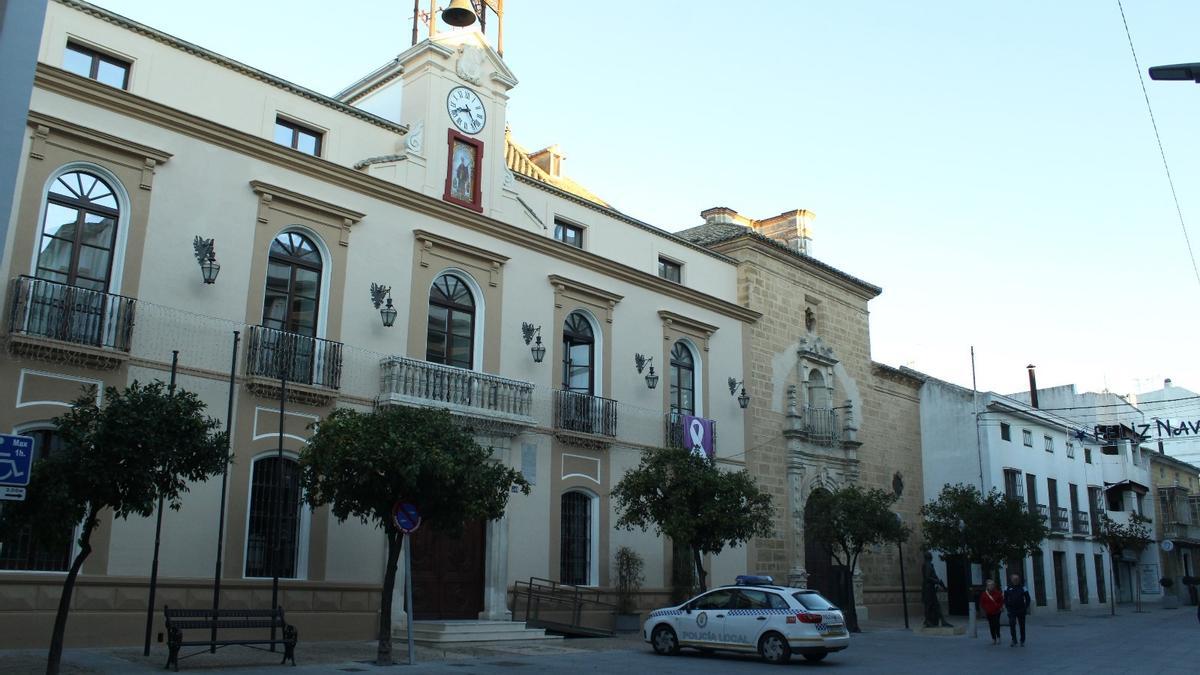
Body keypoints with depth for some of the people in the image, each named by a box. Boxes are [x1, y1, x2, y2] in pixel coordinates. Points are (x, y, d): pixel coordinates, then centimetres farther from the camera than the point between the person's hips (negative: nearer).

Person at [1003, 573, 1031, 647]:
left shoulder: (1023, 588, 1)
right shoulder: (1008, 588, 4)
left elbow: (1027, 598, 5)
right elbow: (1005, 599, 10)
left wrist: (1026, 607, -3)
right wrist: (1007, 607, 1)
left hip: (1021, 610, 0)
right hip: (1012, 610, 0)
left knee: (1022, 626, 7)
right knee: (1012, 624, -13)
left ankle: (1022, 641, 19)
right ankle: (1014, 641, -7)